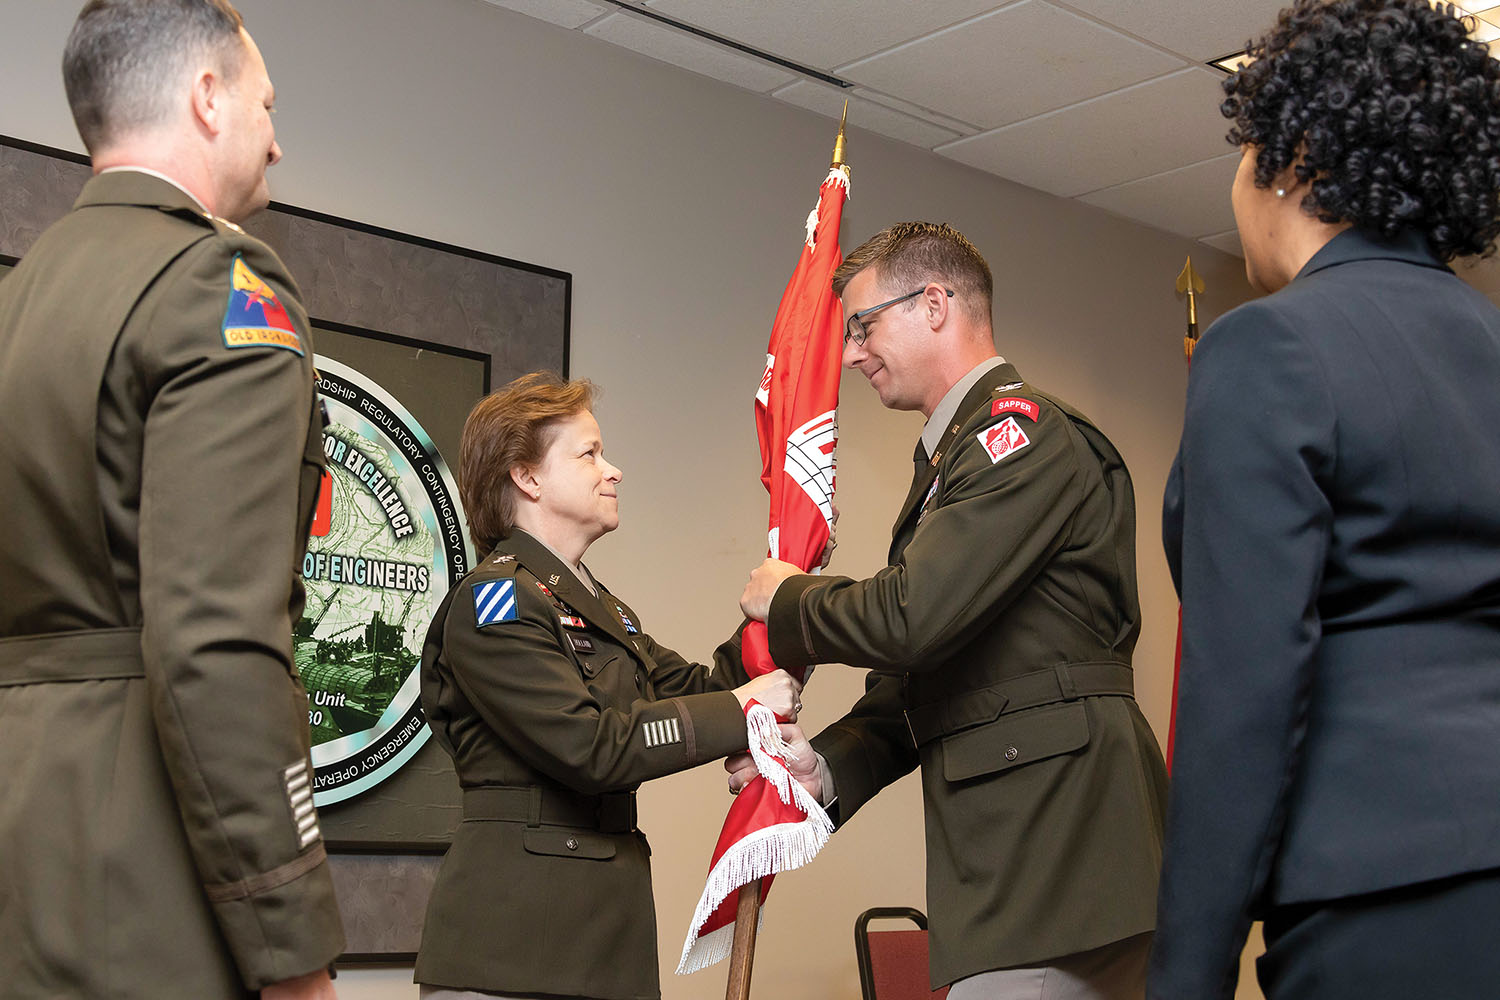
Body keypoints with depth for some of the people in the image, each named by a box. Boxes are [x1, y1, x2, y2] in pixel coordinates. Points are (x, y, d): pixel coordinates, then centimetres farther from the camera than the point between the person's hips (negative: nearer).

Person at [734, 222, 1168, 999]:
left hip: (1052, 844, -10)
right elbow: (925, 665, 22)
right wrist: (829, 762, 6)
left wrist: (785, 600, -1)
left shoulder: (1021, 432, -9)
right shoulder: (958, 451, 23)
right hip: (1018, 851, 10)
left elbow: (910, 618, -20)